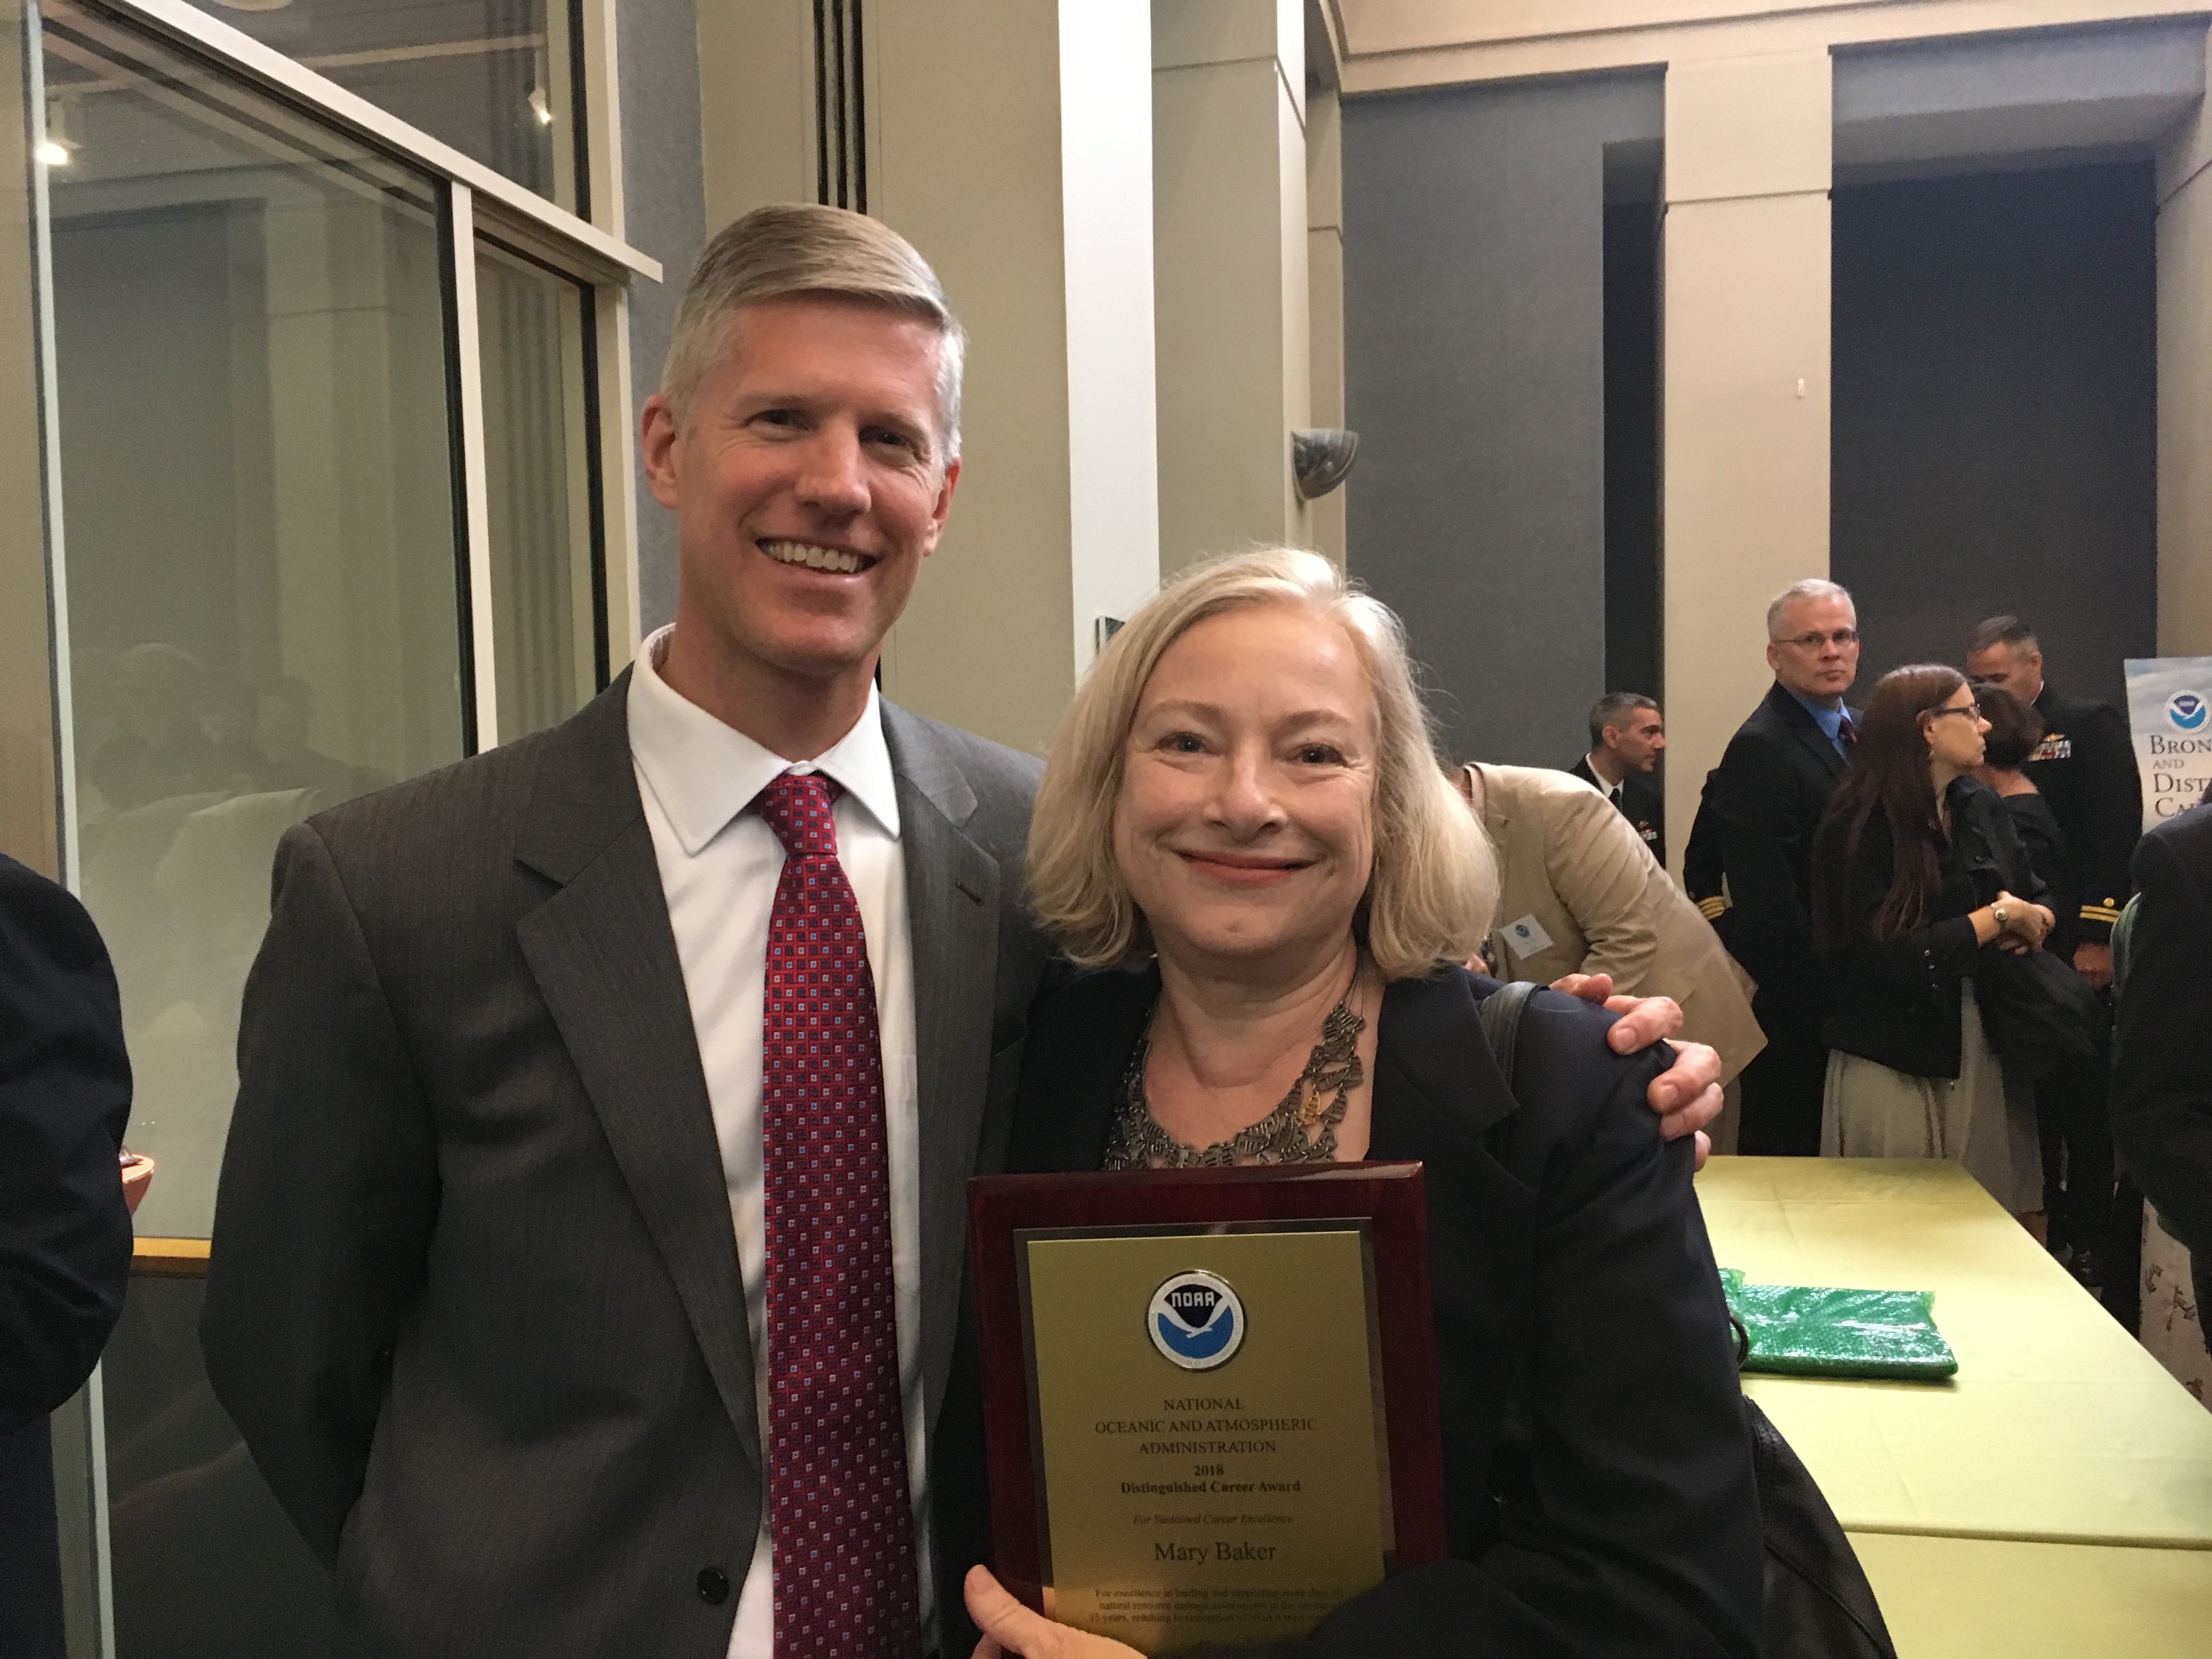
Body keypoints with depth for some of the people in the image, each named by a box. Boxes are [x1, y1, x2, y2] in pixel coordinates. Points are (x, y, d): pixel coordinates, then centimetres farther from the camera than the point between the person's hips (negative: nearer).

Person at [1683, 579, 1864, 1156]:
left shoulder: (1859, 732, 12)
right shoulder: (1761, 748, -17)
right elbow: (1765, 898, -22)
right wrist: (1818, 1001, -19)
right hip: (1795, 1000, -8)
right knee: (1788, 1151, 3)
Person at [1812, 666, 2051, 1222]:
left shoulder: (1982, 809, 7)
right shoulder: (1856, 831, -12)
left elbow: (2039, 905, 12)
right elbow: (1891, 956, -21)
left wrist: (2022, 915, -11)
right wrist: (1997, 918, -13)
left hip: (1986, 1050, 6)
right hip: (1893, 1065, -5)